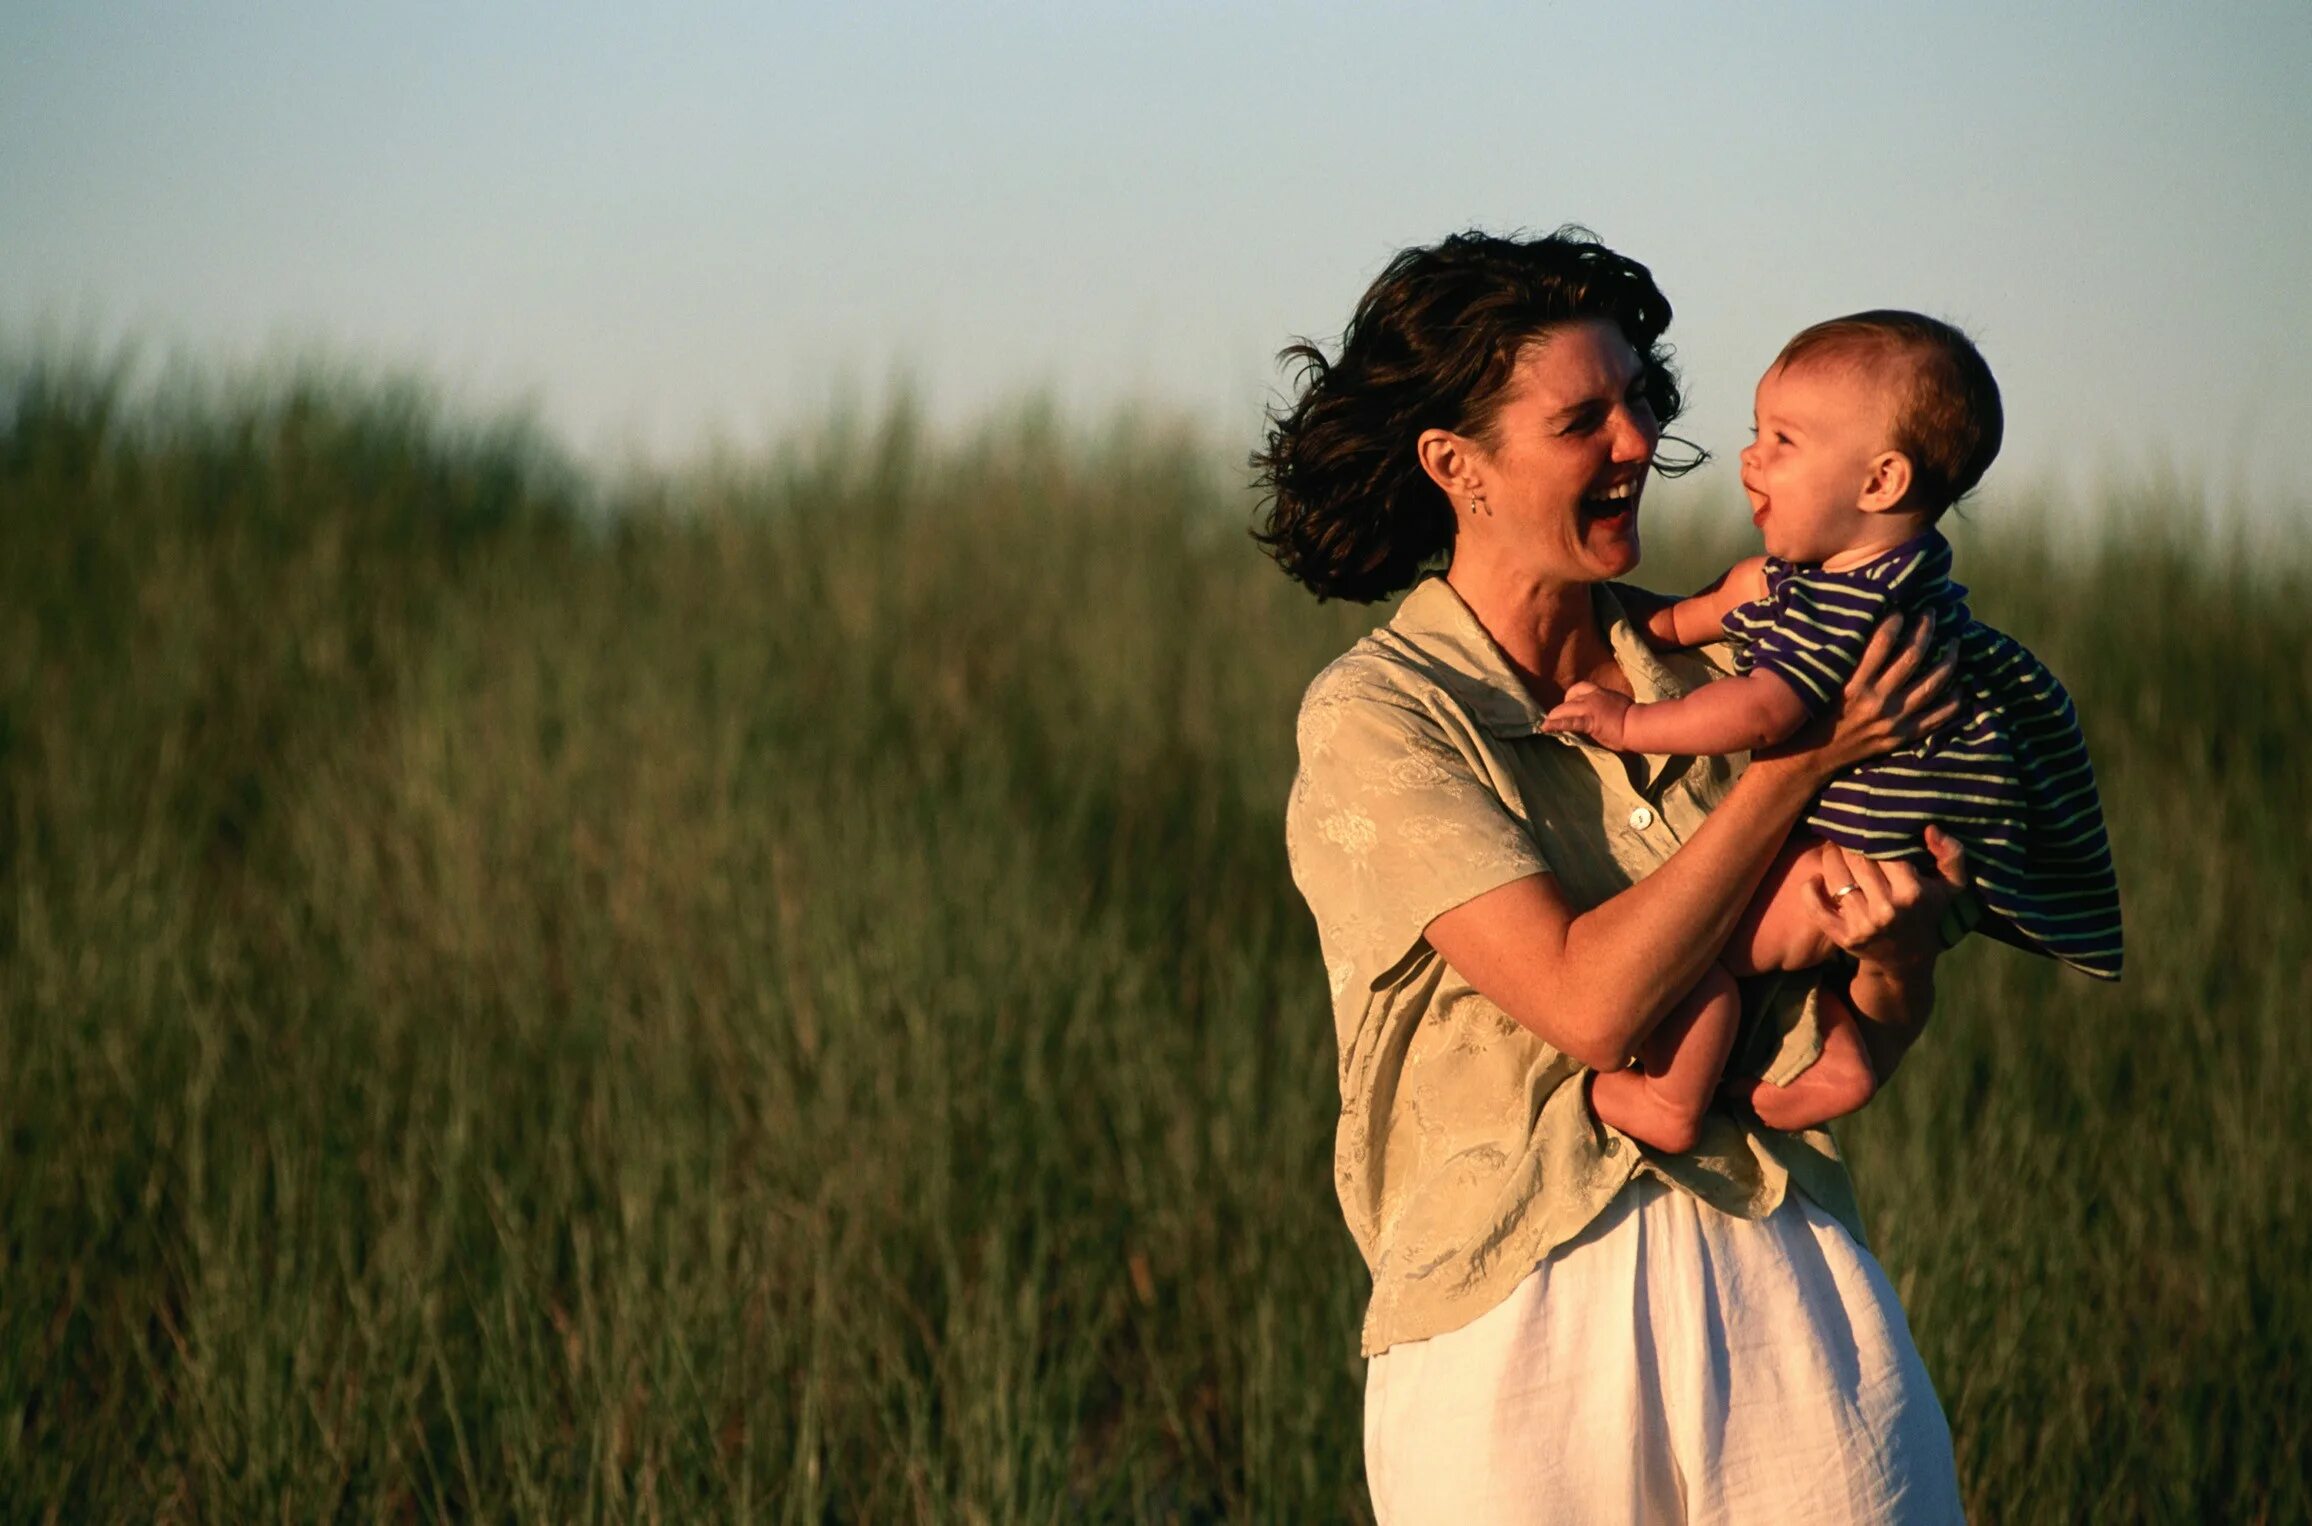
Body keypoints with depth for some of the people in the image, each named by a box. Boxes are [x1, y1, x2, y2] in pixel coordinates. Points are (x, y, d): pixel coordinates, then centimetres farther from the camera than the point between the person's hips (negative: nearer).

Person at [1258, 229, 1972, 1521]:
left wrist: (1895, 940, -11)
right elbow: (1591, 1003, -17)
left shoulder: (1700, 676, 10)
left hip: (1789, 1292, 4)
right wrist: (1803, 751, -14)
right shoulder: (1378, 718, -4)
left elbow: (1873, 1040, 13)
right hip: (1521, 1324, -4)